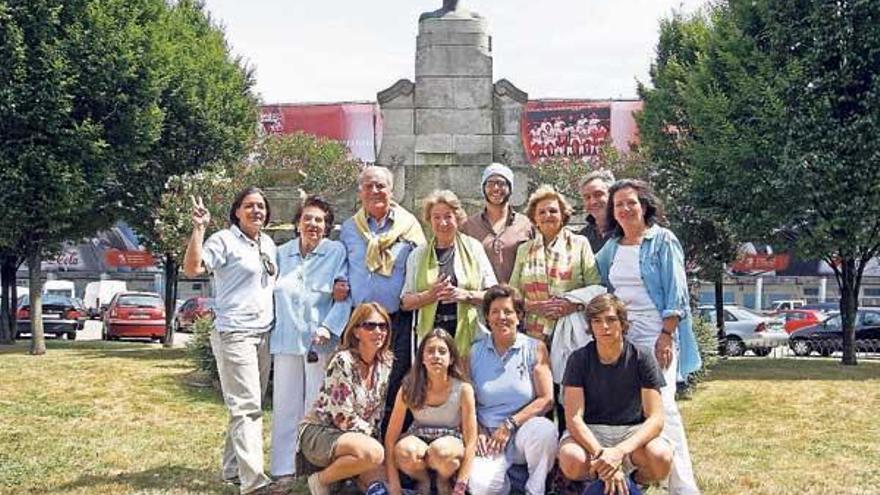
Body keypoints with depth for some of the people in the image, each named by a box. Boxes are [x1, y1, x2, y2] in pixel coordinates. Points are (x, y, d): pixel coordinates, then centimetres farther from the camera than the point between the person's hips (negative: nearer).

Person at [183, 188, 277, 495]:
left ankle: (233, 468, 24)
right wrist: (199, 229, -25)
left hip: (264, 334, 8)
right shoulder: (224, 240, -7)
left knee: (249, 406, 12)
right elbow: (192, 268, -19)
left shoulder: (268, 244, 15)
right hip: (234, 334, -8)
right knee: (246, 407, -12)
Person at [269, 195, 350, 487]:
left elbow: (344, 297, -4)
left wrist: (328, 327, -15)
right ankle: (284, 469, 10)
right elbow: (270, 293, 17)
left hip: (320, 341, -3)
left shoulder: (337, 252, 1)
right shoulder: (282, 253, 12)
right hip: (286, 339, 3)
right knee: (286, 405, 4)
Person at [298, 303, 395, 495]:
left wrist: (374, 436, -4)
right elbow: (343, 417, -20)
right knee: (373, 452, -33)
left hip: (355, 435, 6)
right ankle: (321, 480, -11)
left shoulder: (385, 363, 1)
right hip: (319, 432, -6)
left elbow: (378, 412, 7)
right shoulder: (343, 362, -20)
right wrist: (372, 436, -10)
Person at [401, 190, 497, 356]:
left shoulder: (473, 248, 8)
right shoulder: (418, 255, 12)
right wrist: (430, 295, -10)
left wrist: (466, 295, -12)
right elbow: (405, 302, 7)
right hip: (431, 334, 1)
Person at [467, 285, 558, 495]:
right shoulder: (475, 352, 8)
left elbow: (546, 399, -3)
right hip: (489, 436, 0)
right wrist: (478, 432, -8)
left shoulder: (535, 348, 4)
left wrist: (510, 425, -11)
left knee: (544, 429, -36)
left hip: (524, 431, 0)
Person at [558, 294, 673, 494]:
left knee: (661, 458, -33)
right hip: (589, 432, 0)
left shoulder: (642, 358, -8)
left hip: (632, 430, 0)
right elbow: (574, 418, -15)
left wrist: (620, 451, -32)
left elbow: (656, 418, -15)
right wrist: (602, 455, -33)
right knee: (571, 460, -35)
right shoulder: (579, 359, -7)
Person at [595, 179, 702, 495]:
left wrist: (666, 336, -13)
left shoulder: (663, 241, -1)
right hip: (621, 337, 5)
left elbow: (675, 294, -6)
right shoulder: (611, 248, 15)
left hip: (656, 336, -5)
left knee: (662, 405, -14)